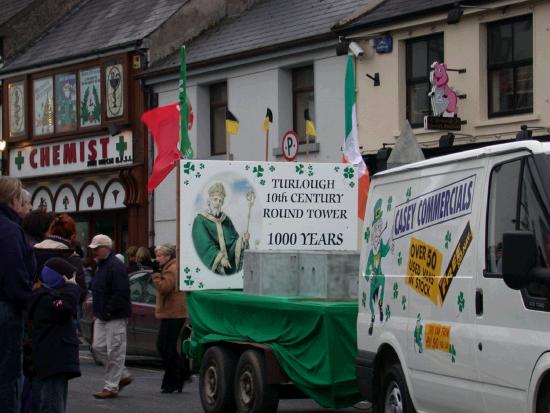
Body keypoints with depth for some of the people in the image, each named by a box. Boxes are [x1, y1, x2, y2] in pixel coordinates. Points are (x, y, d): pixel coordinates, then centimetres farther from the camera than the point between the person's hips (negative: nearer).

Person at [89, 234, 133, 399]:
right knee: (98, 347, 10)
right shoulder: (101, 265, 16)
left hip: (115, 317, -10)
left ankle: (111, 387, 0)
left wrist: (108, 311, -20)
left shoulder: (116, 267, -16)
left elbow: (121, 293, -23)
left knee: (114, 351, -4)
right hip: (102, 317, 10)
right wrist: (98, 311, 15)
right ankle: (124, 376, 21)